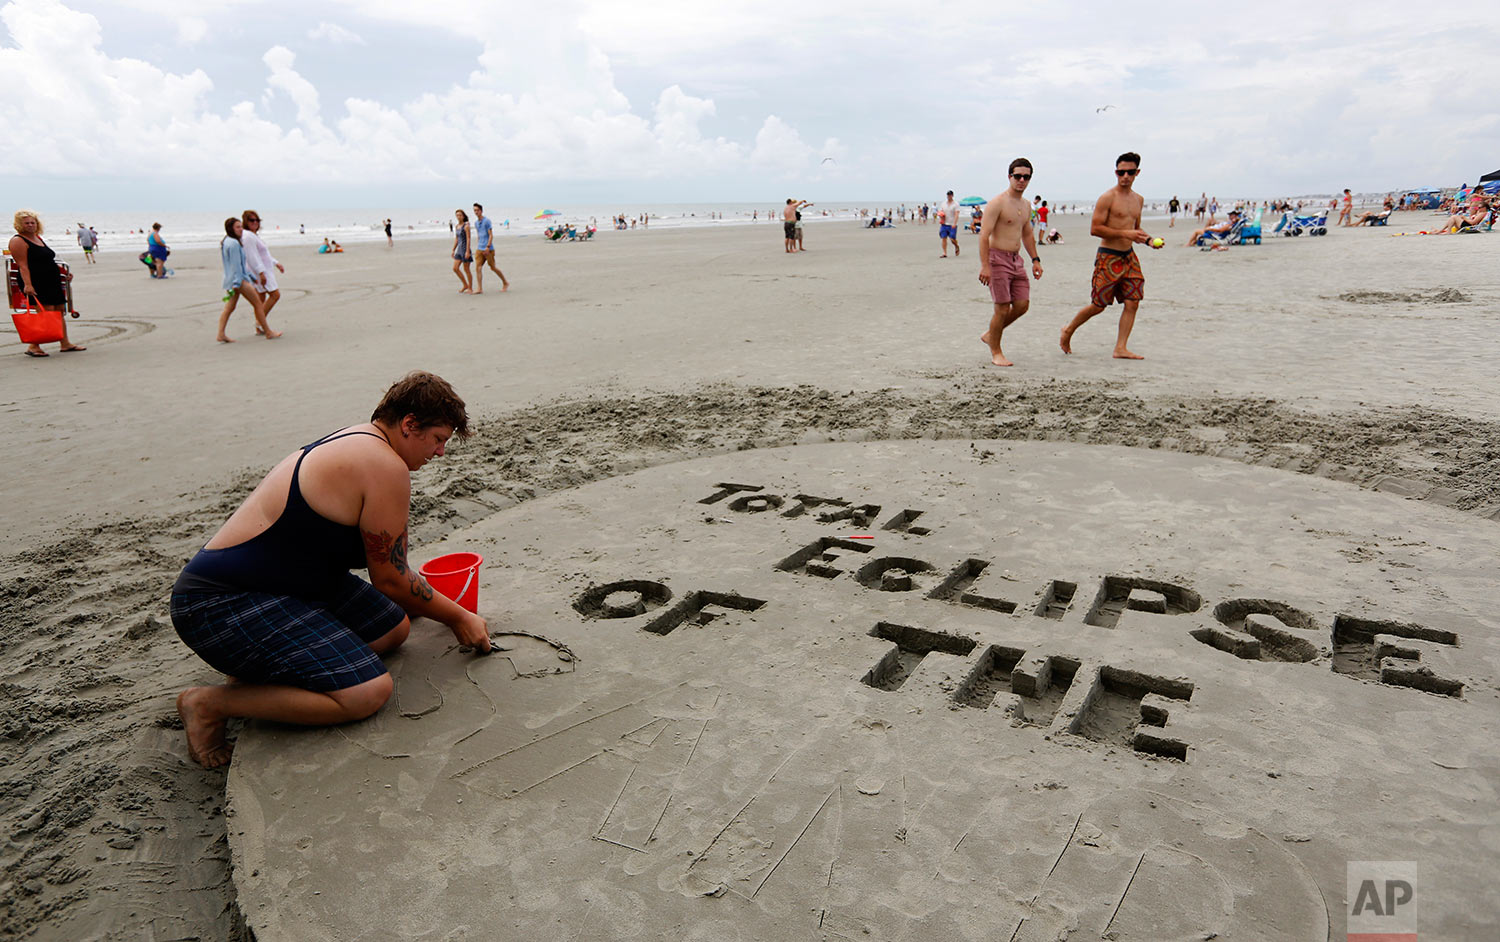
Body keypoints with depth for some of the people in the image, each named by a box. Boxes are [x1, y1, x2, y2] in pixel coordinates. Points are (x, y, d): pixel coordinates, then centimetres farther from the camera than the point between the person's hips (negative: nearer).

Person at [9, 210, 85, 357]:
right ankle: (33, 346, -12)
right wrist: (27, 284, -25)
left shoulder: (39, 238, 19)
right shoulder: (18, 241, -8)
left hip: (52, 282, 9)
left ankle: (66, 344, 19)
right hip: (36, 284, -9)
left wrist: (63, 274, 24)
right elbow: (23, 265, -16)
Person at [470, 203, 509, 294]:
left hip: (488, 249, -7)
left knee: (493, 268, 3)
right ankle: (479, 289, -10)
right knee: (478, 268, -6)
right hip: (480, 249, 7)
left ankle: (505, 283, 22)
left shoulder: (487, 221, -9)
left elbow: (491, 235, -13)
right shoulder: (476, 223, 14)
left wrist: (488, 247, -21)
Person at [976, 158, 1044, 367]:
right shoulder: (997, 203, -11)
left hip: (1017, 260, 8)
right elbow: (984, 235, -17)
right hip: (997, 258, -8)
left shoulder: (1026, 205, 14)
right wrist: (984, 265, -23)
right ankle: (995, 353, 9)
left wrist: (1035, 259, 20)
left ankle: (990, 335, 24)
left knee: (1022, 304, 5)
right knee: (1002, 308, -6)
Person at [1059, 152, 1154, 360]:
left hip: (1129, 257, 7)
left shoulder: (1138, 199, 14)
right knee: (1098, 305, -2)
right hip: (1108, 257, -7)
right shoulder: (1108, 197, -10)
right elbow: (1095, 229, -15)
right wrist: (1125, 233, -20)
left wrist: (1147, 239, 6)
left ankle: (1120, 348, 1)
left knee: (1132, 302, -3)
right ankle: (1068, 331, 21)